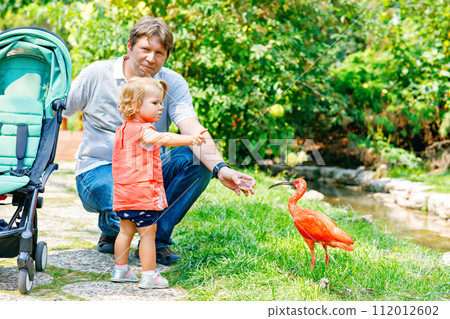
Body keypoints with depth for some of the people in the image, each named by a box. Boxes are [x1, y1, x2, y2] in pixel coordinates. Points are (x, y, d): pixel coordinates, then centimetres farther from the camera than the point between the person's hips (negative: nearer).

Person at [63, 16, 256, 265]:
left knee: (199, 160, -25)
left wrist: (220, 168, -38)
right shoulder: (96, 74, -7)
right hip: (99, 169, -3)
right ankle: (110, 230, 8)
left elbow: (193, 129, -20)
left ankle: (157, 237, -8)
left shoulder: (173, 83, -5)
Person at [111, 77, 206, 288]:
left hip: (124, 194, 9)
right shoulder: (143, 130, -15)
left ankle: (120, 270, 24)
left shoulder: (122, 130, 15)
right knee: (148, 234, -2)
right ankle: (149, 276, 1)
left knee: (126, 231, 17)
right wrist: (191, 139, -44)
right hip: (143, 193, -9)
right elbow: (163, 139, -34)